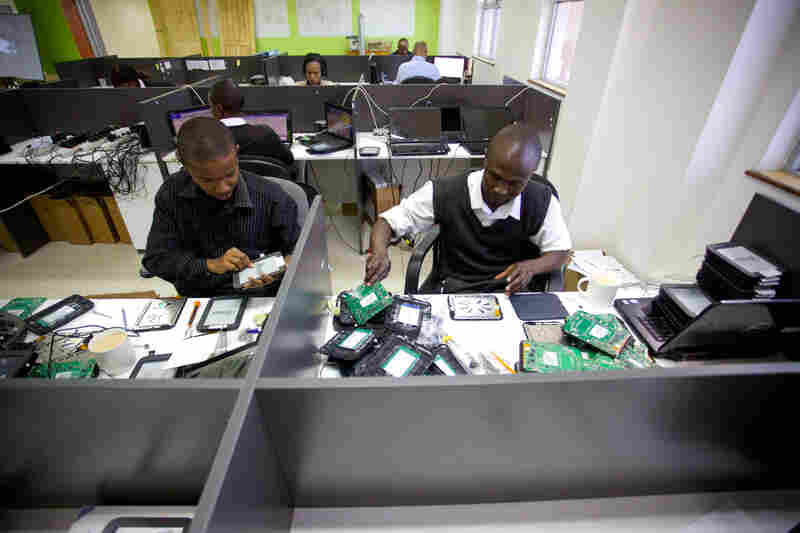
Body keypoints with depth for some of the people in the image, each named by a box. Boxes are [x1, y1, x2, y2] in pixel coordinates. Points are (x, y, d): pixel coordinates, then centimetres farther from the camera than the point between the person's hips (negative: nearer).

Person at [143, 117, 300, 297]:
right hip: (195, 302, 3)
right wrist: (210, 265, -16)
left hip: (256, 302, -2)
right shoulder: (171, 194, -2)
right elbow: (155, 258, -1)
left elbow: (297, 251, 0)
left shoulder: (272, 198, -11)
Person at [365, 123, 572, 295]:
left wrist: (531, 267, -20)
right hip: (451, 287, -1)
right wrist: (379, 252, -31)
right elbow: (389, 220, -9)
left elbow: (560, 252, 3)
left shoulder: (542, 202, -11)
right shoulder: (445, 192, -14)